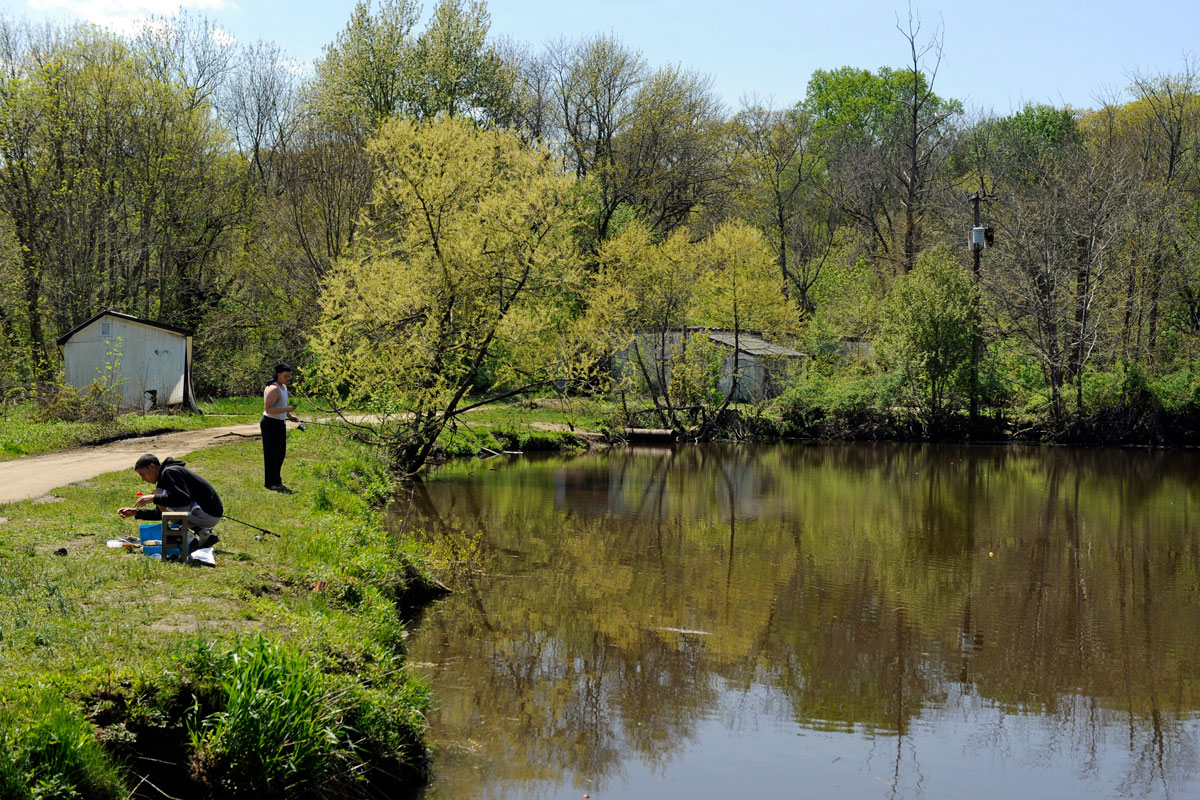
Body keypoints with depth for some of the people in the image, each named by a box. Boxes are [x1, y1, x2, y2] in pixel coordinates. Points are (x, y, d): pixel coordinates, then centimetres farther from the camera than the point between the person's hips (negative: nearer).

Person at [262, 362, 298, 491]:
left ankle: (277, 481, 26)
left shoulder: (284, 387, 11)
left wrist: (289, 415, 10)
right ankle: (270, 483, 5)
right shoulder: (273, 389, -20)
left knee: (280, 454, 15)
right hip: (270, 424, -10)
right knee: (272, 454, -2)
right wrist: (286, 409, -32)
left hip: (280, 424, 10)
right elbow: (268, 409, -26)